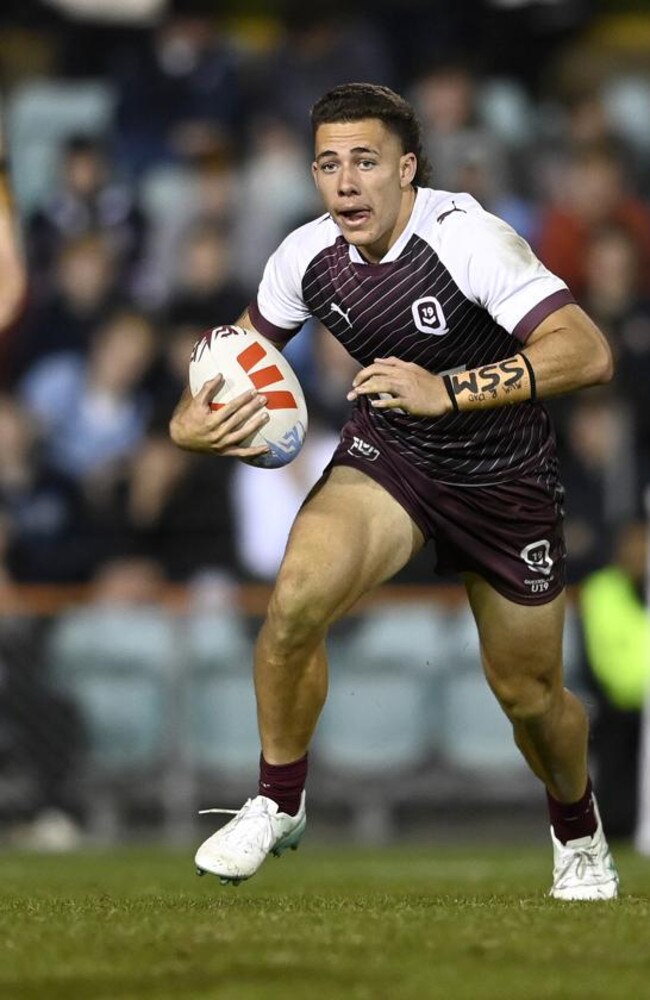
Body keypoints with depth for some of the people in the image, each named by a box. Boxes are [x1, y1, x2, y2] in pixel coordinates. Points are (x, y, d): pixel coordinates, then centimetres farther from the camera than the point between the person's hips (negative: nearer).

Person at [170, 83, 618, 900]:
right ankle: (277, 804, -5)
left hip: (504, 479, -2)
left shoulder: (467, 237, -28)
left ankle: (577, 832, 44)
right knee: (297, 598, -27)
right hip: (385, 456, 3)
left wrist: (447, 391, -46)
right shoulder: (307, 256, -11)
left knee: (528, 694, 10)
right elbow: (246, 345, 11)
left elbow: (587, 352, -38)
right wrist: (190, 422, -10)